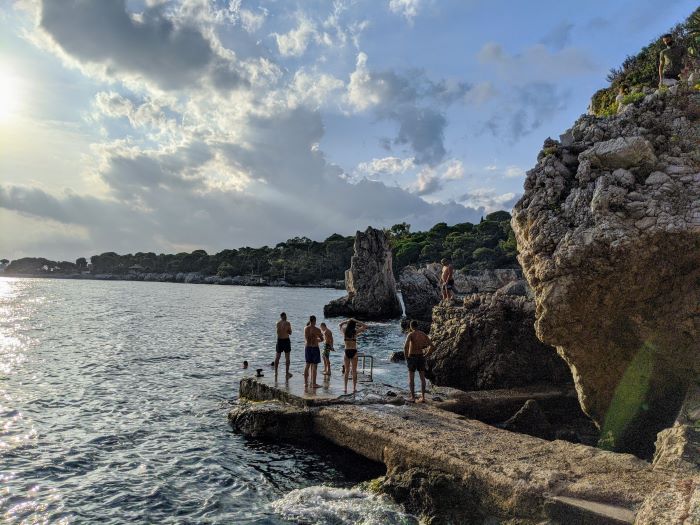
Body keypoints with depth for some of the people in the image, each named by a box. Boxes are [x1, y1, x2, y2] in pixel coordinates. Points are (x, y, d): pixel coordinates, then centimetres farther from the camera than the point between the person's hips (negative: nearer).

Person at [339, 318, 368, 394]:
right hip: (354, 352, -2)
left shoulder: (344, 331, 2)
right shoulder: (355, 332, -5)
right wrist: (356, 321, 3)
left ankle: (345, 388, 10)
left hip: (346, 351, 2)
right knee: (354, 371, 5)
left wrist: (347, 321, 18)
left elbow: (340, 325, 24)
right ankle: (354, 388, 4)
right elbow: (365, 326, 5)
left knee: (346, 371, 11)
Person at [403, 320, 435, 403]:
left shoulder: (410, 334, -13)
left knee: (411, 378, 6)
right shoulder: (424, 334, 4)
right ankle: (423, 397, 7)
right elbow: (432, 346, 0)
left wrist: (406, 356, -12)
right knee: (422, 378, 9)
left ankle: (413, 397, 6)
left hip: (412, 358, -4)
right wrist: (426, 355, 8)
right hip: (421, 358, 4)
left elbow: (405, 346, -27)